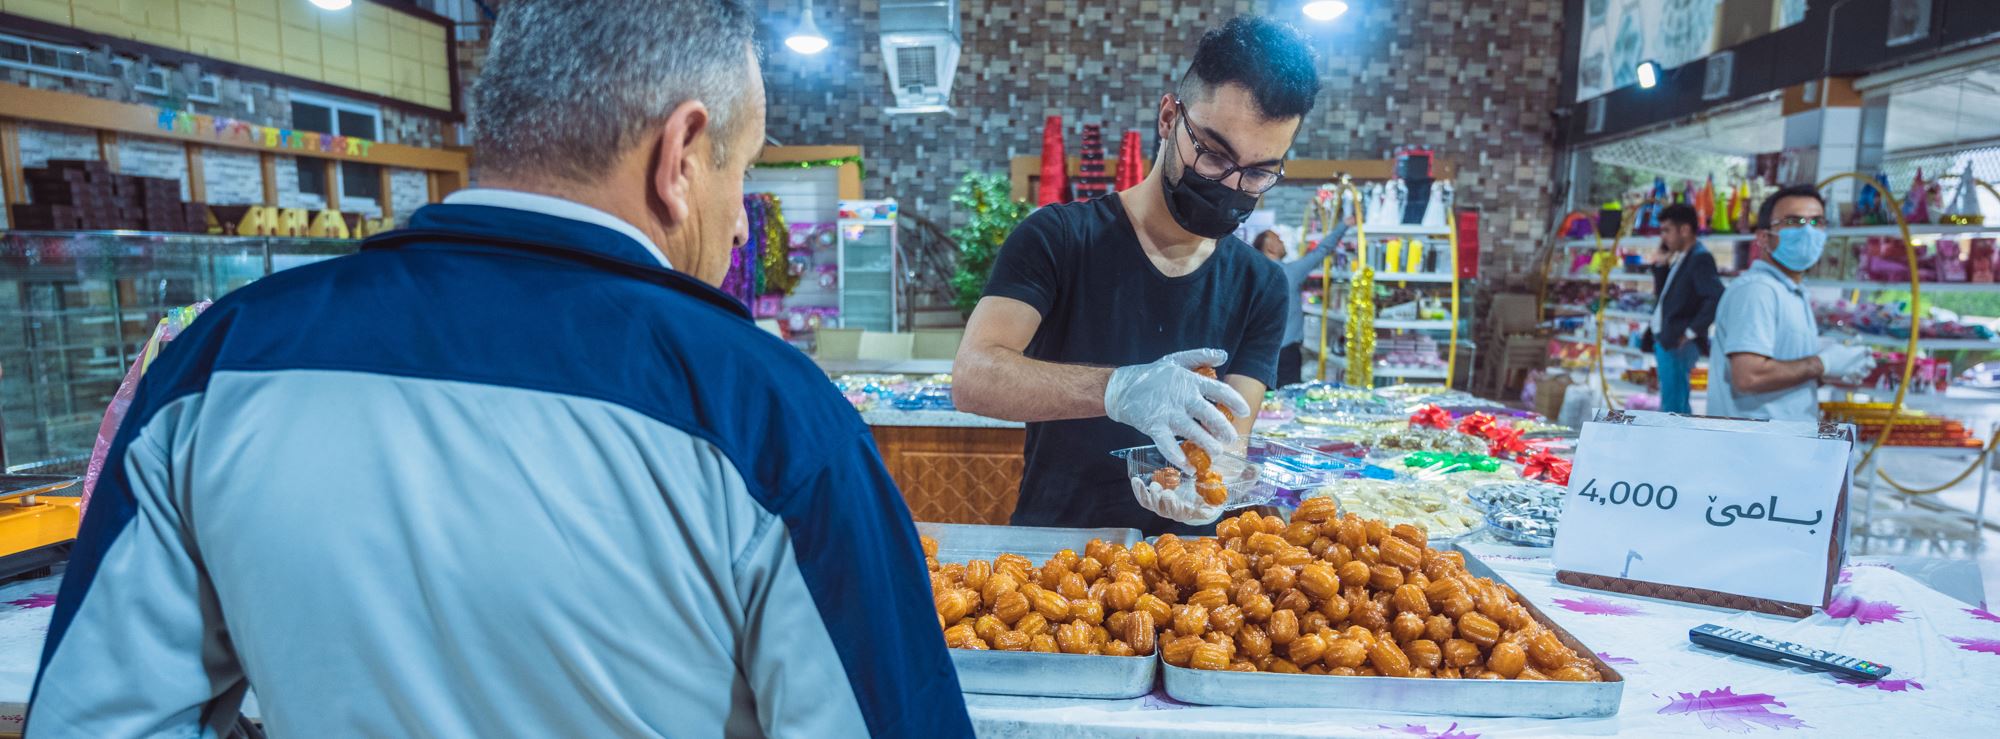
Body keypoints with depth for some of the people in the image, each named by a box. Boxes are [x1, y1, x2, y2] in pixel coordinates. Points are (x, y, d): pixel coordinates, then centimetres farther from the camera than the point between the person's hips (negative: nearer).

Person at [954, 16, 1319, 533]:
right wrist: (1118, 389, -34)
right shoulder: (1058, 238, -7)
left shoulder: (1260, 287, 3)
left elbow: (1228, 433, -3)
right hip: (1051, 544, -3)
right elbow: (973, 379, -20)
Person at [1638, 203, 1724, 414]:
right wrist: (1661, 264, 7)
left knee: (1672, 406, -7)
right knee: (1678, 403, 19)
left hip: (1677, 343, -10)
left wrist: (1692, 331, -19)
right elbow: (1661, 292, 19)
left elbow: (1717, 297, -25)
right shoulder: (1679, 258, 14)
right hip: (1664, 341, 10)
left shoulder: (1700, 259, -14)